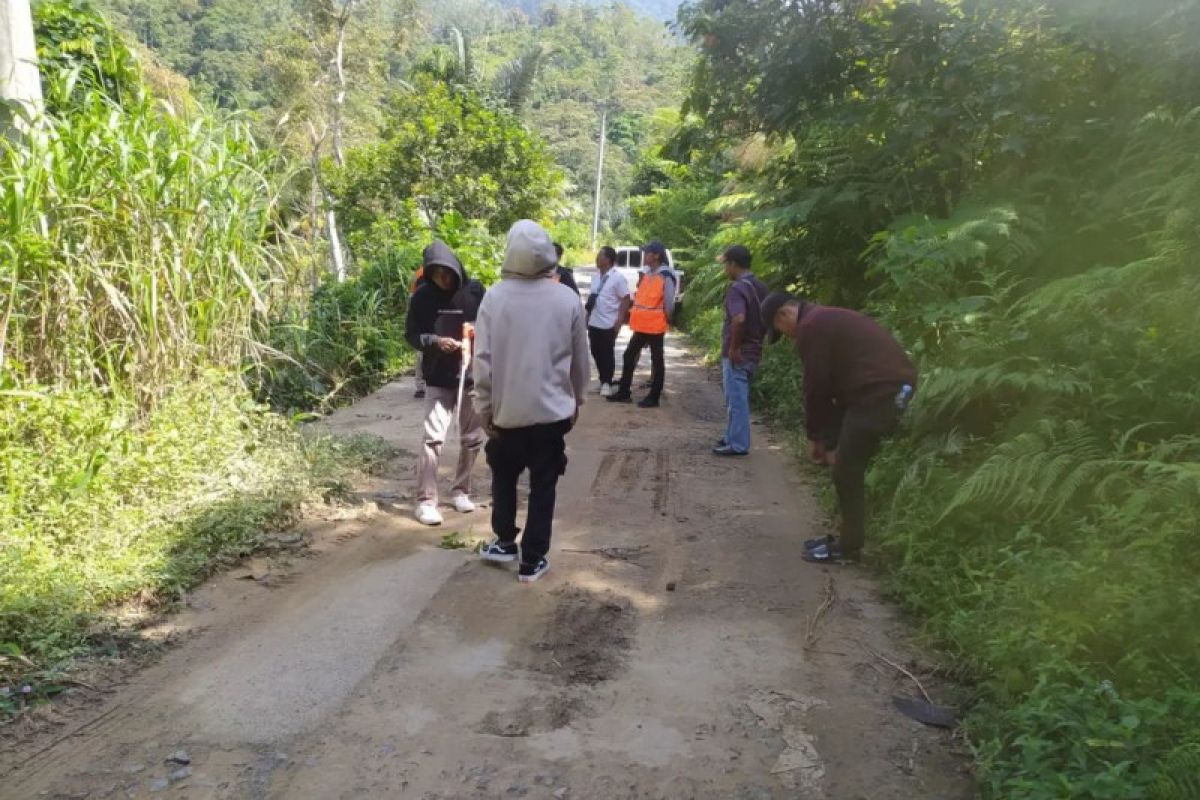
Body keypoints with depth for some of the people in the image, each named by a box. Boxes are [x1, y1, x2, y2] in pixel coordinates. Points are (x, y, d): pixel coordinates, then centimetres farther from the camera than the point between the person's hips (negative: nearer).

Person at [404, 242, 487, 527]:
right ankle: (426, 501, 0)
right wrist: (435, 341, -18)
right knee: (433, 438, -7)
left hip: (473, 377, 2)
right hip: (438, 379, -1)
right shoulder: (423, 297, -4)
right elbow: (411, 335, 1)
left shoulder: (475, 291, -4)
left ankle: (461, 490, 28)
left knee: (472, 439, 10)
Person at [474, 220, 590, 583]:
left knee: (504, 478, 22)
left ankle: (505, 542, 31)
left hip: (506, 410, 0)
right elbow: (580, 359, 2)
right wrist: (576, 399, 16)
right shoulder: (568, 299, -6)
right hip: (552, 410, 0)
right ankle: (532, 560, 14)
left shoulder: (495, 296, -9)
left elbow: (483, 359, -9)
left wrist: (485, 407, 0)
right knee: (543, 487, 10)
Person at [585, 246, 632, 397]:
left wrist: (619, 321, -17)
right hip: (594, 323, 7)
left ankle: (607, 383, 11)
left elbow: (626, 300, -12)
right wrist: (587, 316, 15)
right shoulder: (598, 277, 11)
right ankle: (603, 381, 23)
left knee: (607, 354, 1)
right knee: (596, 353, 11)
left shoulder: (618, 277, -12)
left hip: (609, 324, -7)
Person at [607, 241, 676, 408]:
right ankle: (624, 392, 22)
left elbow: (669, 303, -14)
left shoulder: (666, 276, -15)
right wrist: (635, 316, 13)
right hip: (641, 326, 9)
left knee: (657, 361, 3)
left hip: (656, 326, -9)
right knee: (629, 356, 12)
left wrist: (665, 321, -6)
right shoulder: (647, 274, 11)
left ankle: (654, 397, 11)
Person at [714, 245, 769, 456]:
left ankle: (738, 444, 6)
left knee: (736, 399, -1)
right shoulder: (761, 287, 10)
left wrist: (733, 347, -23)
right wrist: (757, 338, 16)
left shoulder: (737, 288, -18)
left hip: (737, 354, -9)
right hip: (753, 351, 9)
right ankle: (733, 436, 28)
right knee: (737, 397, 19)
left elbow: (739, 319, -33)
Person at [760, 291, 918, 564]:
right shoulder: (826, 319, 24)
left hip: (878, 391, -10)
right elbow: (833, 382, 25)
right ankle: (849, 538, 26)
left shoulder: (811, 327, -8)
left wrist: (815, 437, 5)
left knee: (847, 471, 0)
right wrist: (831, 440, 23)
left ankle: (849, 547, 9)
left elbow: (816, 386, -8)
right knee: (850, 467, 17)